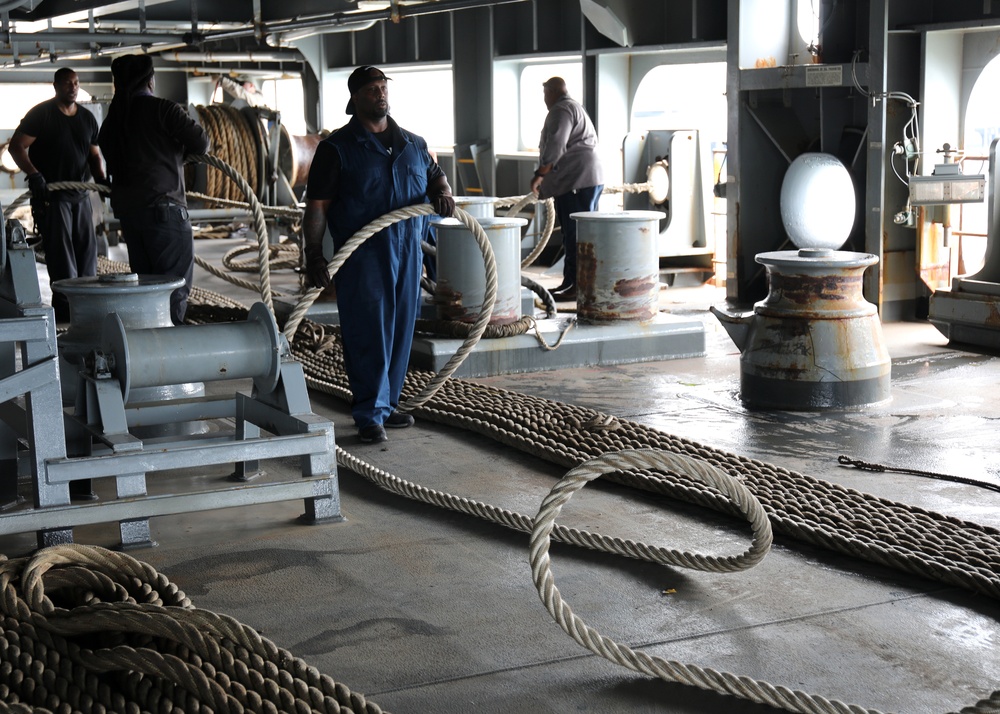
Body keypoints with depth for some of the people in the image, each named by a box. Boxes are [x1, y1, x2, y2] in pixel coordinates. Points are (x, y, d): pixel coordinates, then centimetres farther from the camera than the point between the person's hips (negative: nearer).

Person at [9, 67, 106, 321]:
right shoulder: (41, 114, -6)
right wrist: (34, 175, -24)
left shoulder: (87, 118, 12)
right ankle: (64, 305, -4)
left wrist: (101, 178, -2)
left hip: (80, 194, 6)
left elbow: (93, 155, 17)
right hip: (50, 194, -6)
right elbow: (17, 147, -11)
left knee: (87, 249, 7)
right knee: (60, 252, -7)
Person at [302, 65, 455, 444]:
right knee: (368, 334, -6)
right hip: (362, 255, -5)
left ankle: (387, 404, 23)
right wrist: (313, 254, -13)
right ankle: (370, 415, -1)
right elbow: (316, 206, -5)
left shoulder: (413, 144, 14)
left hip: (407, 252, 6)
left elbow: (435, 174, 30)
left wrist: (442, 193, 5)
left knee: (400, 331, 10)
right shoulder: (337, 148, -2)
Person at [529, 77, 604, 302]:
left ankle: (576, 285, -12)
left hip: (577, 181, -11)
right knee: (577, 234, 11)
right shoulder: (576, 108, 26)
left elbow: (555, 146, -19)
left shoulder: (561, 110, -7)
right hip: (586, 179, 11)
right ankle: (571, 282, 15)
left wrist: (540, 174, -16)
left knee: (576, 235, -11)